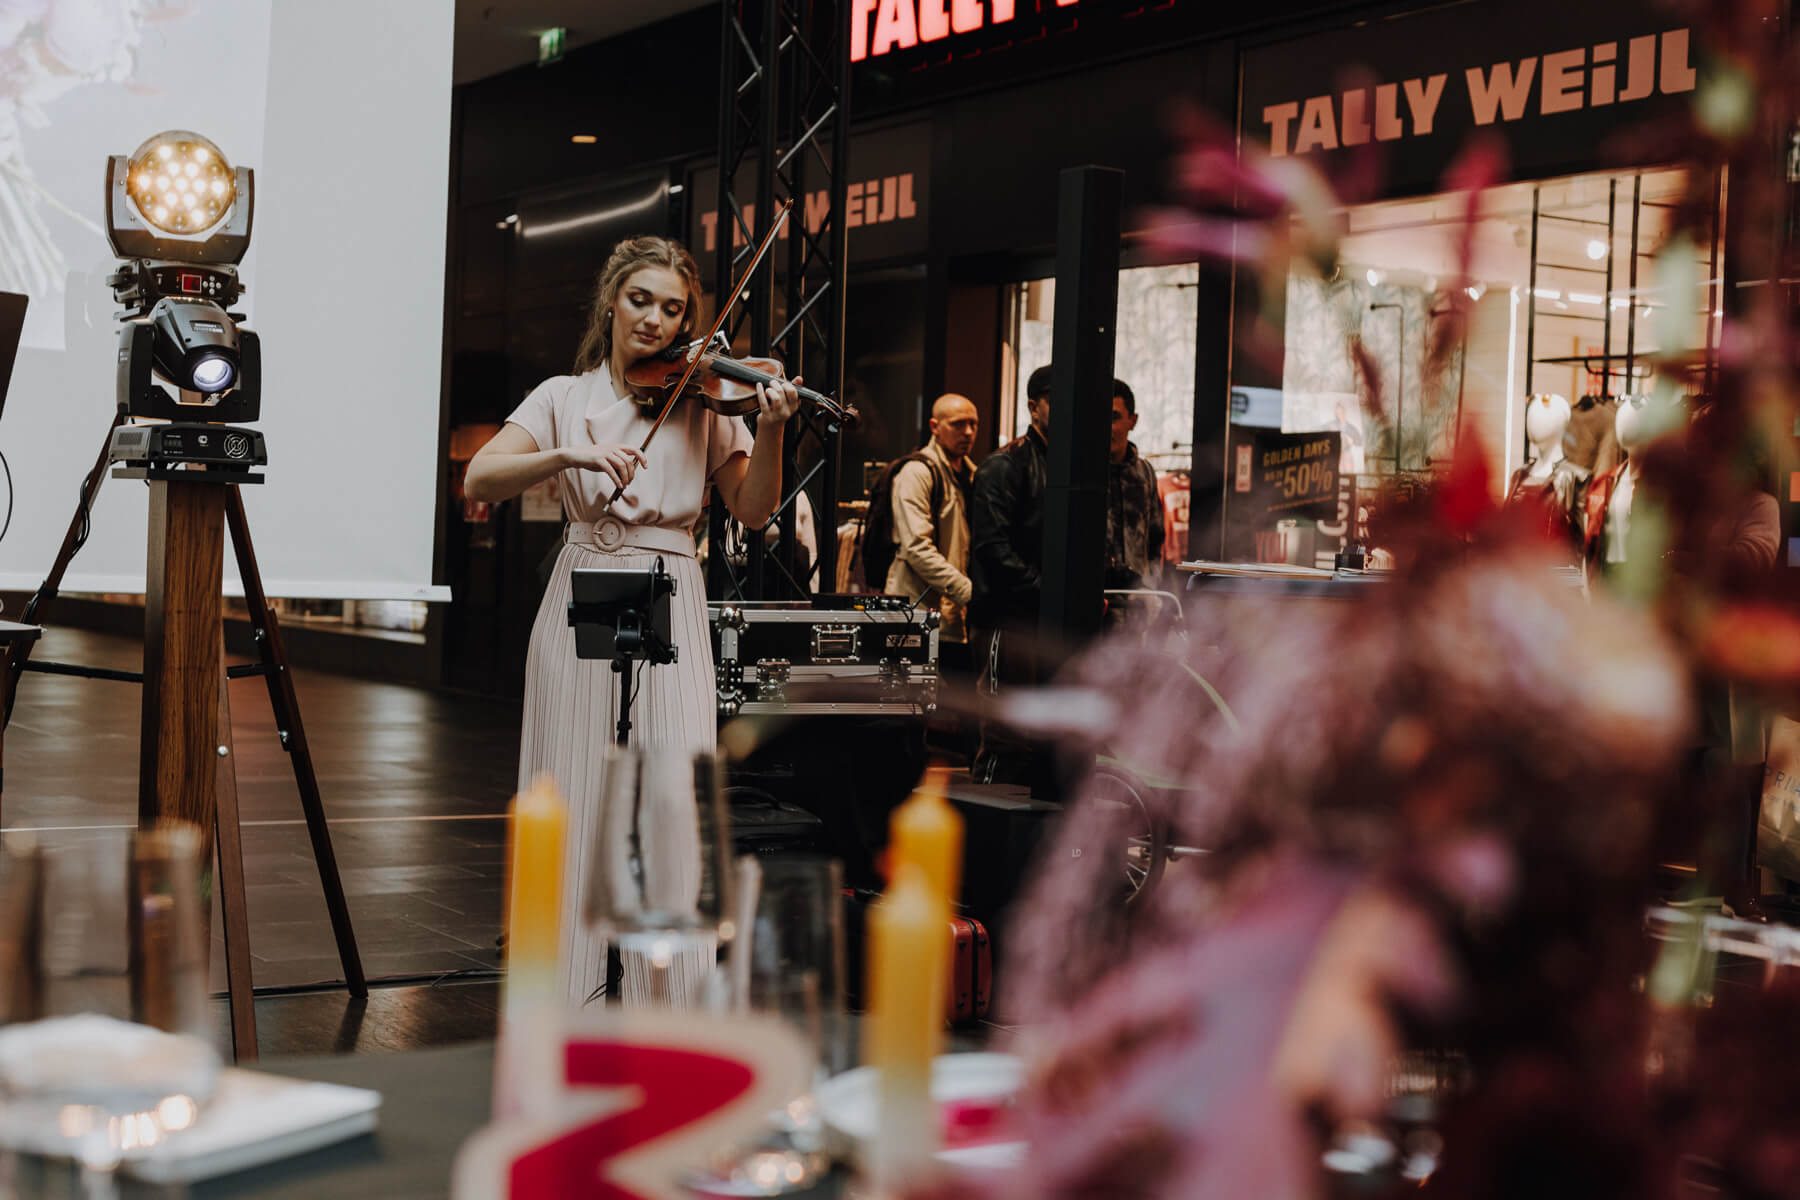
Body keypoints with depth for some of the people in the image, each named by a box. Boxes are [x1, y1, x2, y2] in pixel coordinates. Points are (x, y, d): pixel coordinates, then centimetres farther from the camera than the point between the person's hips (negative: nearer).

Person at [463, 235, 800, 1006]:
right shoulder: (566, 397, 10)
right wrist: (569, 455, -20)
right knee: (575, 792, -1)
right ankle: (566, 982, 8)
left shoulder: (703, 400, 10)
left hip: (668, 606, 0)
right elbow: (479, 479, -4)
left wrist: (770, 432, -16)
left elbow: (752, 510, 1)